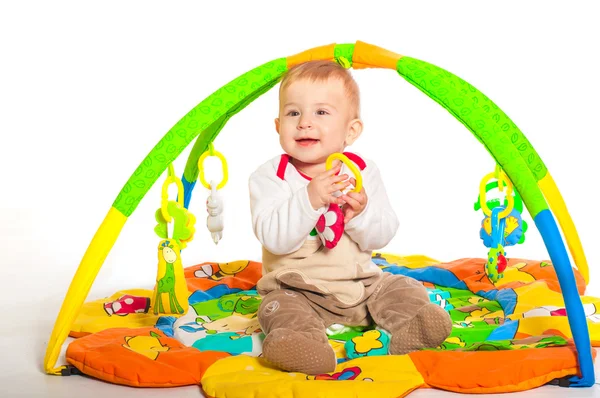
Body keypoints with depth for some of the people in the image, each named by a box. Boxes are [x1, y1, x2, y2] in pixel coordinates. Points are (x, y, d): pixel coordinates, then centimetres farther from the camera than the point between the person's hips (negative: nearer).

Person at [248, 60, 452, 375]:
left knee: (404, 290, -9)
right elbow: (273, 238, -23)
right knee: (281, 308, -30)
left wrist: (361, 213, -27)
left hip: (361, 281, 4)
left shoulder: (363, 171, -1)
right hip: (297, 288, -3)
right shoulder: (270, 176, -10)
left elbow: (382, 236, -3)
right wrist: (309, 199, -37)